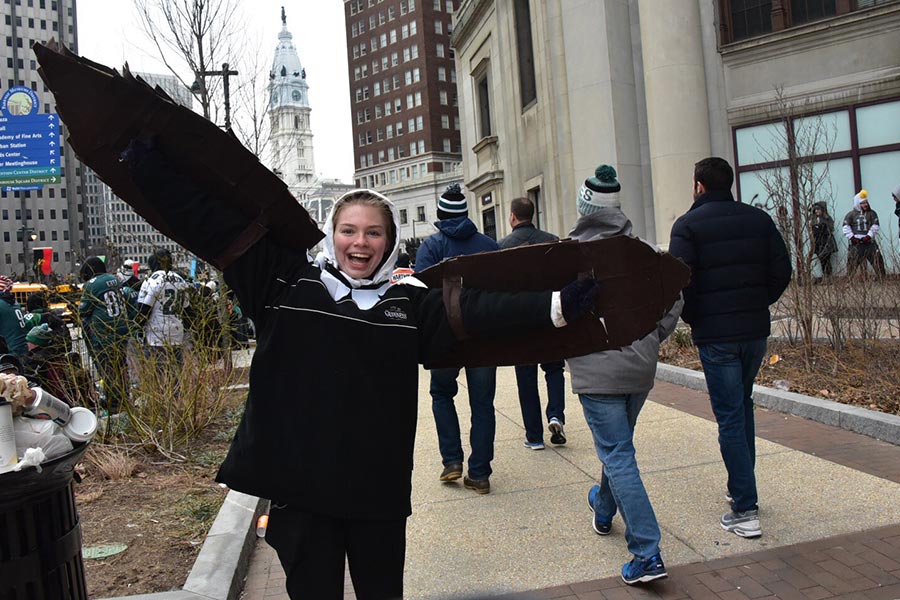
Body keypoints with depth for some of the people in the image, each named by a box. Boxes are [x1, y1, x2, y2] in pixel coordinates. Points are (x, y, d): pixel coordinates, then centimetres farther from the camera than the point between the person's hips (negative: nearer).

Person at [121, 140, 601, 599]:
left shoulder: (410, 304, 3)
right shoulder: (283, 281, -1)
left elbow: (480, 311, -5)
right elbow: (206, 215, -2)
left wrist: (556, 305, -15)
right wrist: (145, 153, -5)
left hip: (380, 492, 2)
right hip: (299, 488, -1)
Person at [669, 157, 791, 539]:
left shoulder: (688, 225, -8)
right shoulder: (759, 219, 7)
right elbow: (781, 271, 5)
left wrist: (692, 318, 1)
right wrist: (758, 304, 16)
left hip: (715, 335, -5)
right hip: (756, 329, 5)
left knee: (729, 416, -1)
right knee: (743, 405, 22)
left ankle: (745, 510, 1)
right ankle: (742, 487, 30)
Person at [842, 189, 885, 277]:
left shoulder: (872, 213, 8)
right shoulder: (851, 214, 6)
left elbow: (875, 226, -1)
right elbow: (846, 227, -2)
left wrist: (868, 236, -12)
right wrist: (852, 237, -11)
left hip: (869, 241, 1)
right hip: (856, 243, -1)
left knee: (877, 260, -4)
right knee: (852, 263, 0)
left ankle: (882, 278, 3)